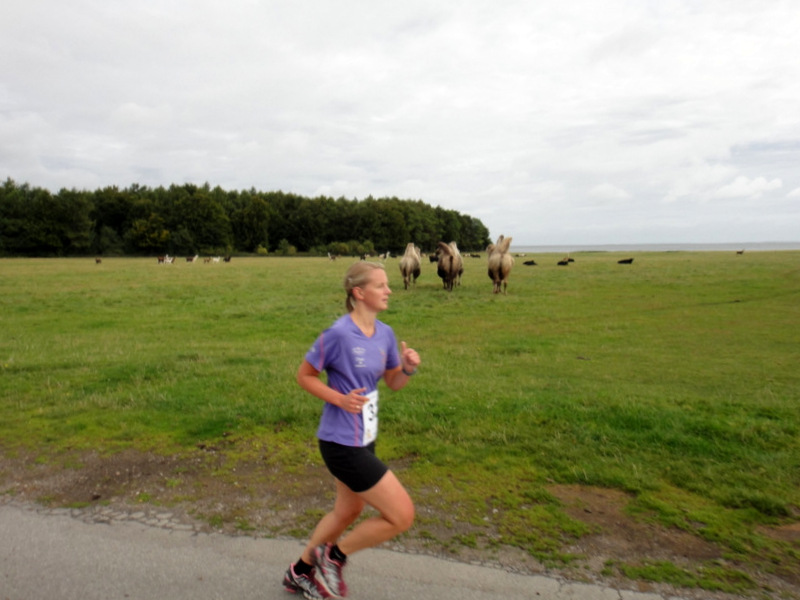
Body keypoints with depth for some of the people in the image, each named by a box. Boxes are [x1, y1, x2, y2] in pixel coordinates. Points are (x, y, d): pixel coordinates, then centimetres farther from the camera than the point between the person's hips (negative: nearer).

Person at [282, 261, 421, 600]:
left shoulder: (385, 334, 1)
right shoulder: (338, 334, -21)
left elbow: (394, 383, 10)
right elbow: (304, 376, -10)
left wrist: (408, 368, -11)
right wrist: (341, 399, -22)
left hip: (363, 439, 9)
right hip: (342, 444, -9)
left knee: (348, 511, 26)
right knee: (402, 515, -5)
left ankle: (301, 572, 48)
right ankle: (334, 556, 17)